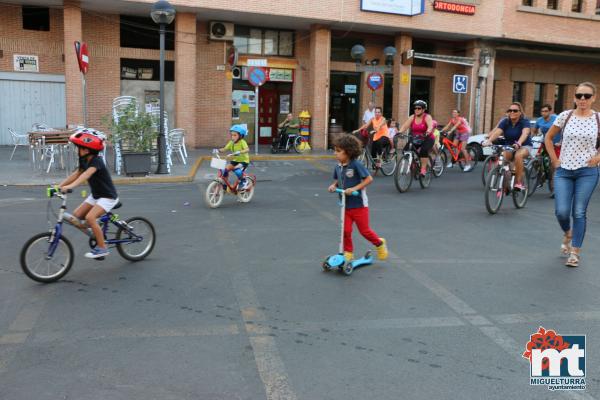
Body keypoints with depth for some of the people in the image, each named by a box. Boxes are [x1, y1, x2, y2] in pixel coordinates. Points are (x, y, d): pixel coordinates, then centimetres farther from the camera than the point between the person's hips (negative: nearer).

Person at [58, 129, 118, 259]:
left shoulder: (96, 161, -23)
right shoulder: (84, 161, 3)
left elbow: (86, 174, -39)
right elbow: (76, 174, 5)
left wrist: (70, 186, -51)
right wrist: (59, 186, -5)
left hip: (108, 196, -9)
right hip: (95, 195, 9)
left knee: (90, 217, -24)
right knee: (75, 217, 0)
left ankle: (102, 248, -12)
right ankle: (97, 234, 18)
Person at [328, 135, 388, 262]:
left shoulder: (356, 165, -17)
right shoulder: (338, 167, 1)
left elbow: (369, 179, -18)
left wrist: (354, 188, -25)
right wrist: (333, 186, -7)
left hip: (359, 204, -5)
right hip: (345, 205, 5)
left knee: (364, 230, 4)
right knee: (345, 230, 2)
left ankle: (380, 243, 30)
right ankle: (348, 253, 19)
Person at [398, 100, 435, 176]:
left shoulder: (427, 117, -9)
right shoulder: (412, 117, 1)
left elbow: (430, 126, -28)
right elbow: (404, 126, -10)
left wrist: (428, 132, -50)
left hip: (427, 139, -4)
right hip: (415, 139, 4)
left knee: (424, 150, -33)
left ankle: (423, 169, -25)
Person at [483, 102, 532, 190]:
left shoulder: (524, 121, -15)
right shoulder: (505, 122, -5)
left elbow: (525, 133, -34)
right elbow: (497, 132, -21)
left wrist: (518, 143, -55)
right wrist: (489, 141, -42)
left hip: (524, 146, -3)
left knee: (518, 156, -36)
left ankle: (519, 182, -24)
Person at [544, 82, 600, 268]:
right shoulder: (565, 116, 0)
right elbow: (549, 137, 11)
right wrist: (554, 160, 4)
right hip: (564, 170, 1)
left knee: (579, 213, -1)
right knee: (561, 212, -6)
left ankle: (575, 253, 10)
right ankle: (567, 233, 29)